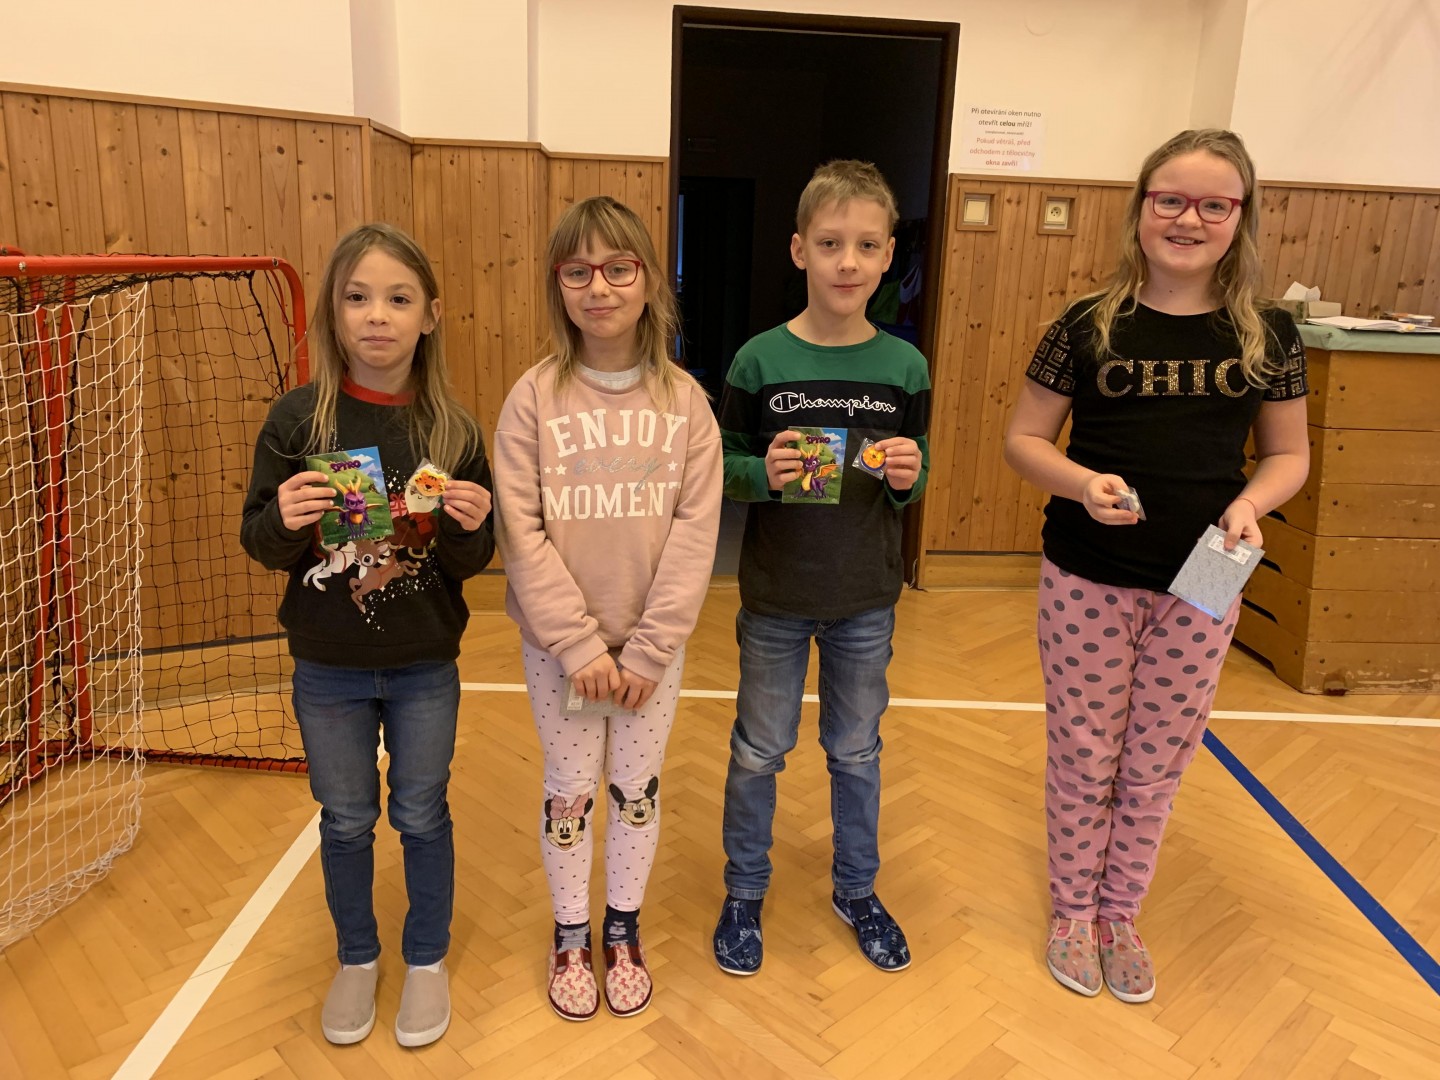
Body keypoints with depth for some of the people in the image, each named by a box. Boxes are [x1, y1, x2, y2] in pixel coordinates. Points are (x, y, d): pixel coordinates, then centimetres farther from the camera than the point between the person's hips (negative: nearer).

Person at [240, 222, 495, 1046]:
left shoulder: (453, 430, -9)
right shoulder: (297, 419, -9)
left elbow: (472, 562, -3)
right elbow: (261, 545, -5)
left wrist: (470, 526, -25)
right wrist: (284, 521, -26)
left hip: (425, 669, 0)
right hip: (329, 669, 1)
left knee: (422, 816, 15)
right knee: (346, 822, 17)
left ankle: (428, 959, 38)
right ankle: (357, 958, 42)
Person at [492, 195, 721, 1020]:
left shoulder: (684, 400, -5)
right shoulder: (534, 398, -8)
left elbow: (696, 530, -8)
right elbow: (521, 531, -11)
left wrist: (648, 650, -13)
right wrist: (579, 645, -15)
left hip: (654, 644, 1)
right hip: (558, 644, -1)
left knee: (637, 791, 15)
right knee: (570, 795, 14)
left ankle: (625, 929, 38)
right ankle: (571, 937, 36)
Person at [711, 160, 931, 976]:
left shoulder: (904, 366, -4)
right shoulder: (760, 360, -9)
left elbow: (916, 479, 5)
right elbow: (722, 467, -3)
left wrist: (908, 475, -17)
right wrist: (765, 472, -23)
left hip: (866, 600, 2)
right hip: (776, 595, -1)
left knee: (857, 751, 18)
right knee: (760, 751, 13)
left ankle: (857, 889, 40)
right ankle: (745, 893, 35)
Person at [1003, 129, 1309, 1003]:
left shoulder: (1268, 335, -1)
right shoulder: (1088, 327, -6)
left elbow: (1288, 453, 8)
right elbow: (1025, 440, -2)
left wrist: (1251, 503, -14)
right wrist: (1083, 482, -21)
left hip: (1202, 585, 2)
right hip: (1088, 579, -1)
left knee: (1160, 761, 14)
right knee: (1083, 751, 10)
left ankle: (1120, 916, 35)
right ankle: (1073, 910, 33)